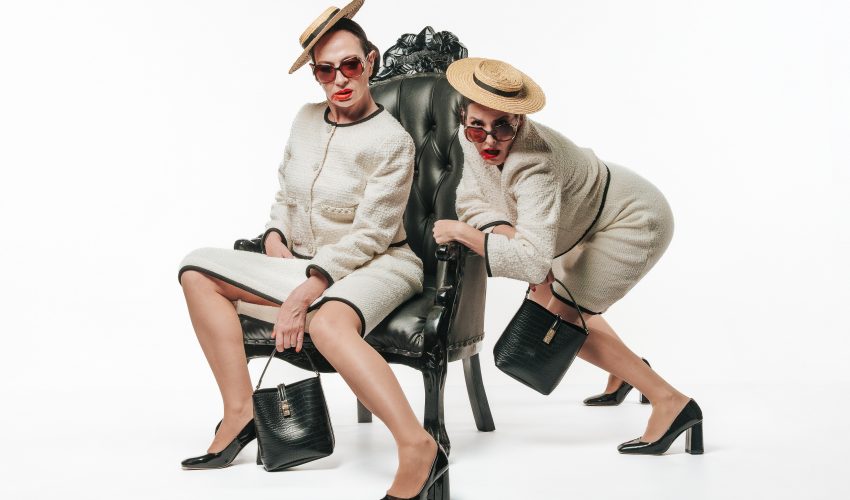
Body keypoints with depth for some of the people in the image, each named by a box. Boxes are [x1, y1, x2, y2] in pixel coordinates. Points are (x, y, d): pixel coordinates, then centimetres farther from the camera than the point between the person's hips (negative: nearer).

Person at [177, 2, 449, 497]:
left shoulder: (391, 141, -12)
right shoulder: (307, 119, 8)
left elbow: (368, 236, -17)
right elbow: (286, 196, 21)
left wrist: (306, 292, -26)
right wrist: (275, 234, 0)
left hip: (376, 266, -8)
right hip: (304, 264, 8)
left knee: (326, 322, -41)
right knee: (198, 270, -4)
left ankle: (419, 449, -43)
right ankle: (240, 413, -9)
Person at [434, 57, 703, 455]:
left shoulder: (532, 164, -39)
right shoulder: (472, 136, -15)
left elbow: (535, 257, -46)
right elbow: (470, 199, -11)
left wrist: (463, 233, -39)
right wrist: (511, 234, -28)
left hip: (636, 222, -9)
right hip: (599, 220, 9)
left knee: (557, 317, -11)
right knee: (547, 302, 20)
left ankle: (670, 402, -10)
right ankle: (628, 369, 42)